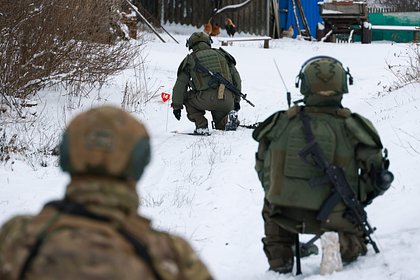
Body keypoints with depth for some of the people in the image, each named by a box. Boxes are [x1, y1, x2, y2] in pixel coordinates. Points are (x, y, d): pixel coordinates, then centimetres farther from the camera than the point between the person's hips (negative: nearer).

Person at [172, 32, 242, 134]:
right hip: (227, 101, 4)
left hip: (206, 100, -4)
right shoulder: (222, 55, 21)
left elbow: (180, 84, 13)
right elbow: (236, 78, 23)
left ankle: (201, 126, 10)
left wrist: (177, 105, 22)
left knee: (187, 98, 27)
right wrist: (236, 100, 31)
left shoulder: (190, 60, 14)